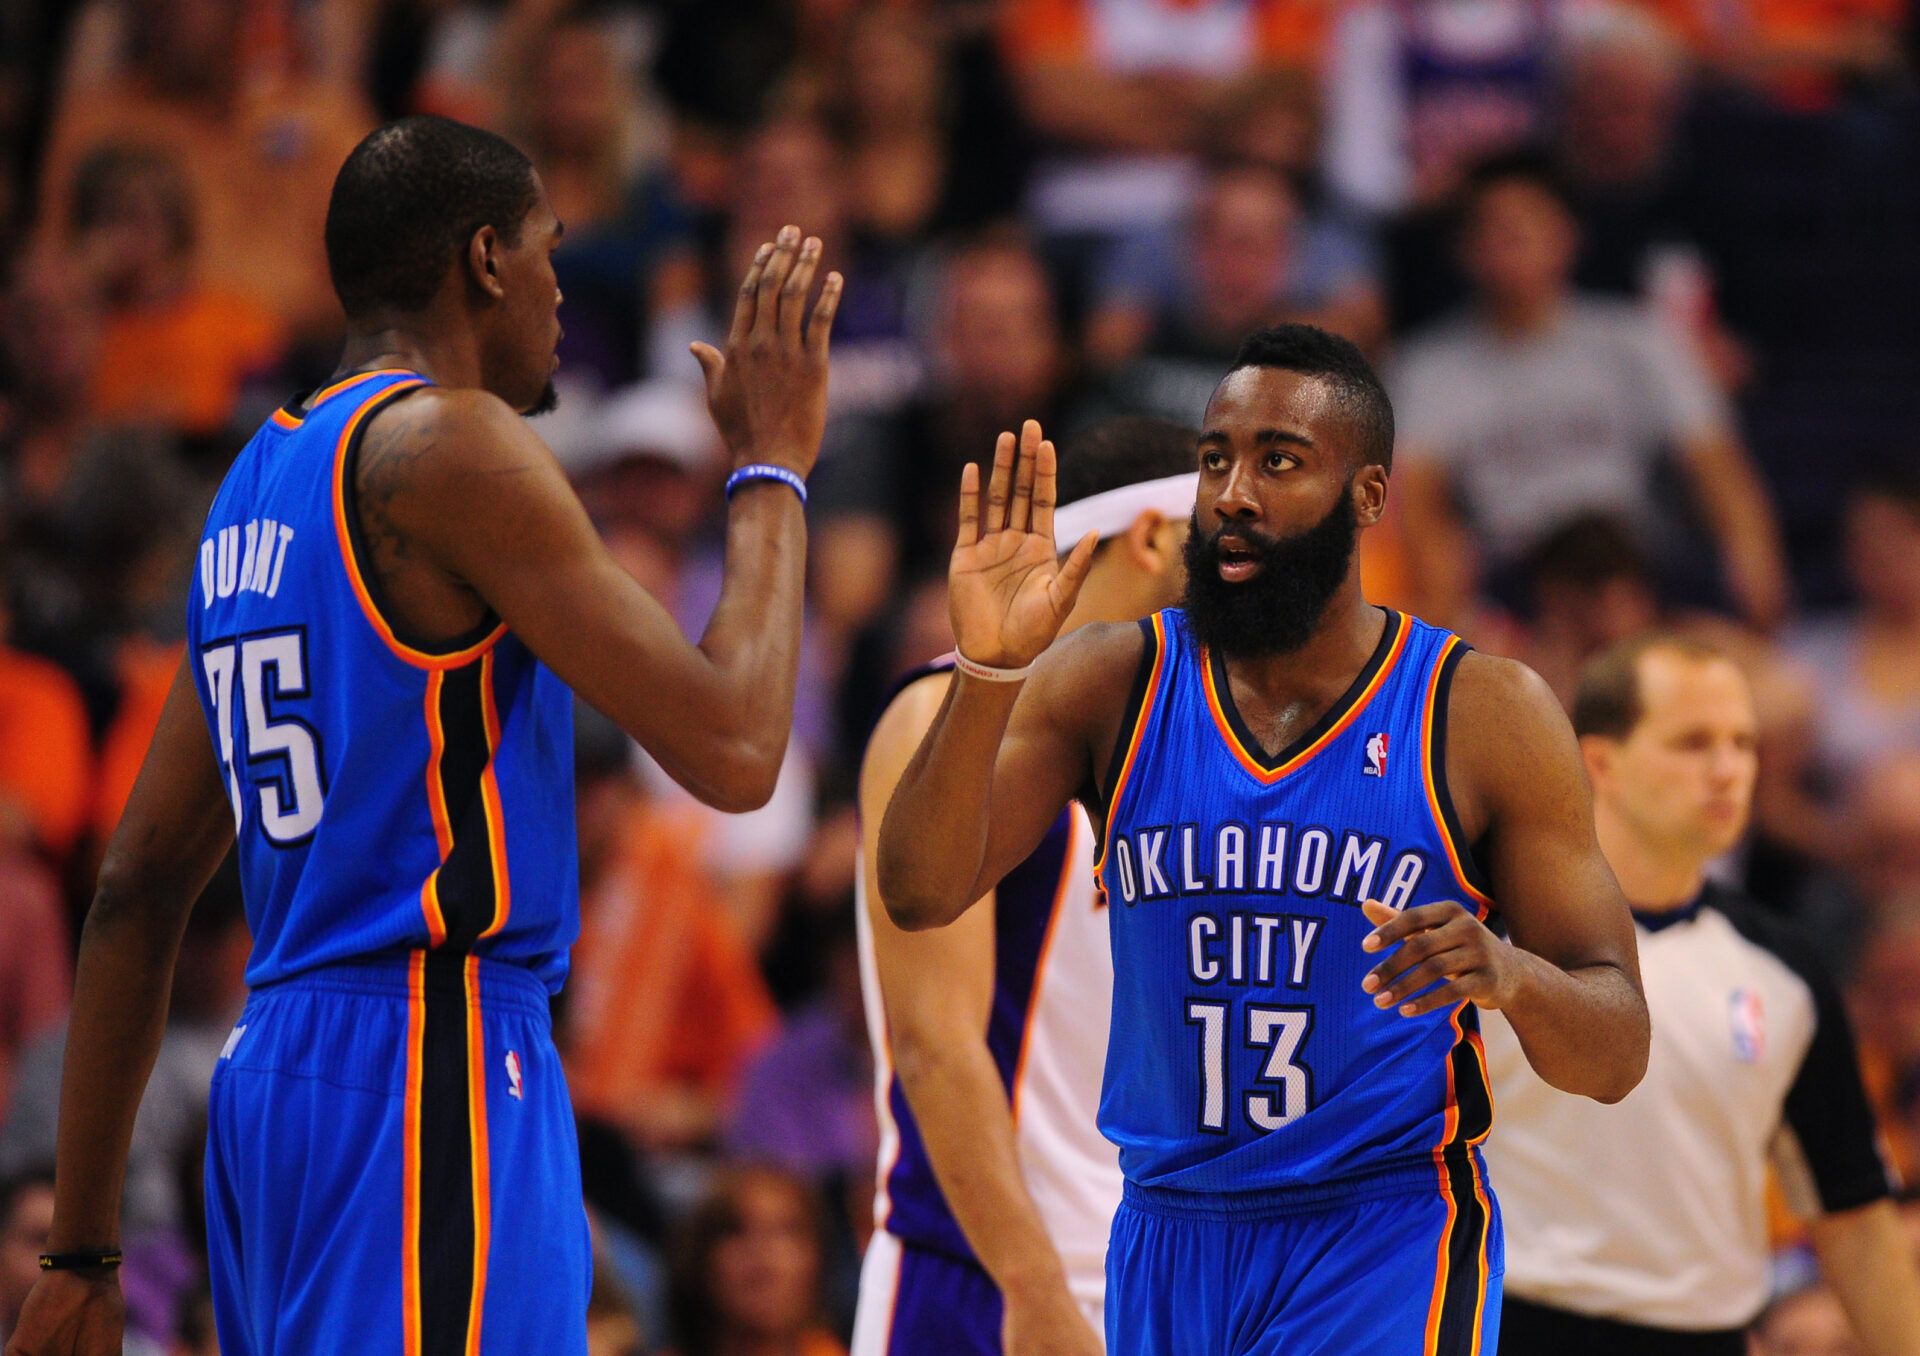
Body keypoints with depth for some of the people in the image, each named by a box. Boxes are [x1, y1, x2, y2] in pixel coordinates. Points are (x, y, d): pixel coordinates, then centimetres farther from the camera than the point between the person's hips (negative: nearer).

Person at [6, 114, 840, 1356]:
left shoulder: (254, 492, 19)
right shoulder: (448, 444, -8)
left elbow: (140, 890, 20)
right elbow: (730, 750, -13)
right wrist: (771, 464, 2)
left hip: (274, 1068, 9)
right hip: (432, 1065, -9)